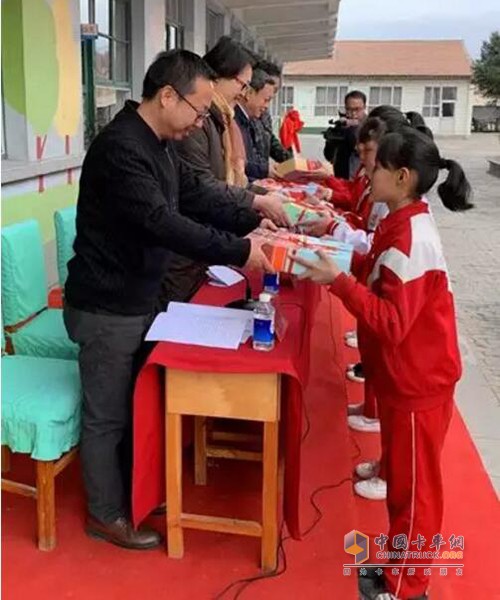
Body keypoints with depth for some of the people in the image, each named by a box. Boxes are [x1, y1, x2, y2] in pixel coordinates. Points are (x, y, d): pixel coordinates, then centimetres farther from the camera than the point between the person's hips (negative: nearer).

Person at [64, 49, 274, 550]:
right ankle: (106, 514, 24)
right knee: (107, 414, 6)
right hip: (106, 308, -10)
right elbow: (164, 224, -33)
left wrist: (253, 221, -2)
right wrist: (239, 251, -29)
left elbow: (197, 197, 10)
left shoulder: (158, 145, 7)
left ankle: (129, 490, 40)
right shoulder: (120, 148, -26)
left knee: (134, 403, 22)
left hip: (137, 300, 10)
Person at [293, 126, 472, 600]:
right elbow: (382, 281, 13)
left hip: (417, 382, -10)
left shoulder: (410, 238, -25)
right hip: (404, 375, 10)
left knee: (412, 487, 6)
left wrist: (337, 281, -30)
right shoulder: (403, 225, 6)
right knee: (403, 479, 20)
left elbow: (391, 321, -28)